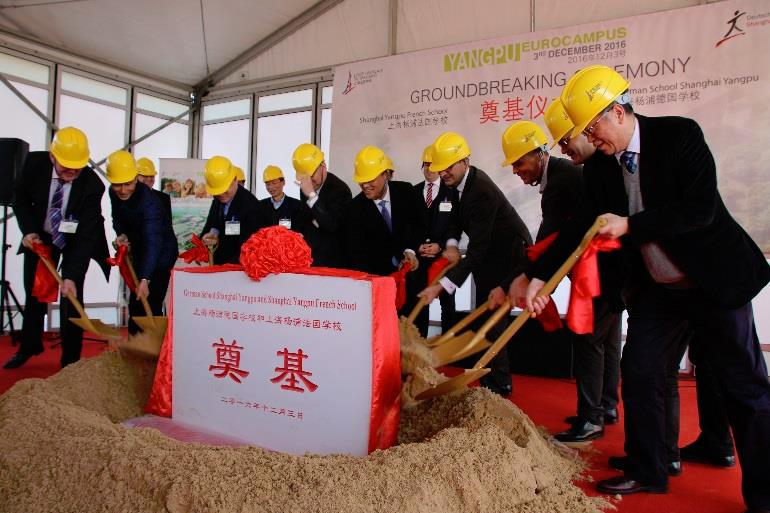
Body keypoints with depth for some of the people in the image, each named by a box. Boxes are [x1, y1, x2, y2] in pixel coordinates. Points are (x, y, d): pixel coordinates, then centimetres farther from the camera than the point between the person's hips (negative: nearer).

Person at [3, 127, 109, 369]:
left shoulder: (93, 184, -32)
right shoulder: (34, 163, -23)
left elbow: (86, 235, -32)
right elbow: (21, 198, -4)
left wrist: (71, 276, -36)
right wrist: (28, 231, -18)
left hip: (76, 239, -3)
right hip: (40, 236, 3)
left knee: (71, 296, -8)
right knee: (34, 292, 12)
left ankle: (70, 360, 6)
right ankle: (29, 346, 33)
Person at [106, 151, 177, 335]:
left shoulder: (149, 202, -33)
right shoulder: (114, 193, -9)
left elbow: (153, 243, -43)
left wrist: (145, 279, -53)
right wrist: (121, 235, -13)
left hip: (160, 255, -8)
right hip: (139, 252, 8)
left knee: (150, 305, -12)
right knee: (135, 304, 17)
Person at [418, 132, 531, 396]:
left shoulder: (481, 191, -33)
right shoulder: (459, 180, -6)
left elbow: (476, 251, -37)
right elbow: (457, 214, 13)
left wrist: (442, 286, -42)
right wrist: (451, 243, -8)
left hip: (509, 253, -9)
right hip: (490, 252, 9)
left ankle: (498, 384, 3)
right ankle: (492, 379, 22)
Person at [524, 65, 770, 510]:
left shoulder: (679, 135, -16)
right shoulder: (599, 169, -1)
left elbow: (700, 209, -23)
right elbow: (582, 228, 1)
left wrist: (630, 225, -25)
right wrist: (540, 277, -6)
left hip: (715, 278, -5)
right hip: (656, 288, 5)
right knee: (639, 372, 5)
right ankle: (648, 472, 23)